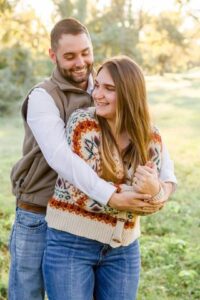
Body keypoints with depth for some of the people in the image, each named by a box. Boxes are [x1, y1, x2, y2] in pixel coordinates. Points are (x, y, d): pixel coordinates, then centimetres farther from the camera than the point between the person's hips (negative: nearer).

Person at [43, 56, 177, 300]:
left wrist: (156, 191, -23)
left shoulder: (150, 137, -2)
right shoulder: (82, 123, -13)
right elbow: (79, 192, -17)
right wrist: (132, 193, -23)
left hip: (123, 249, 4)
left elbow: (149, 202, 1)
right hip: (70, 243, -3)